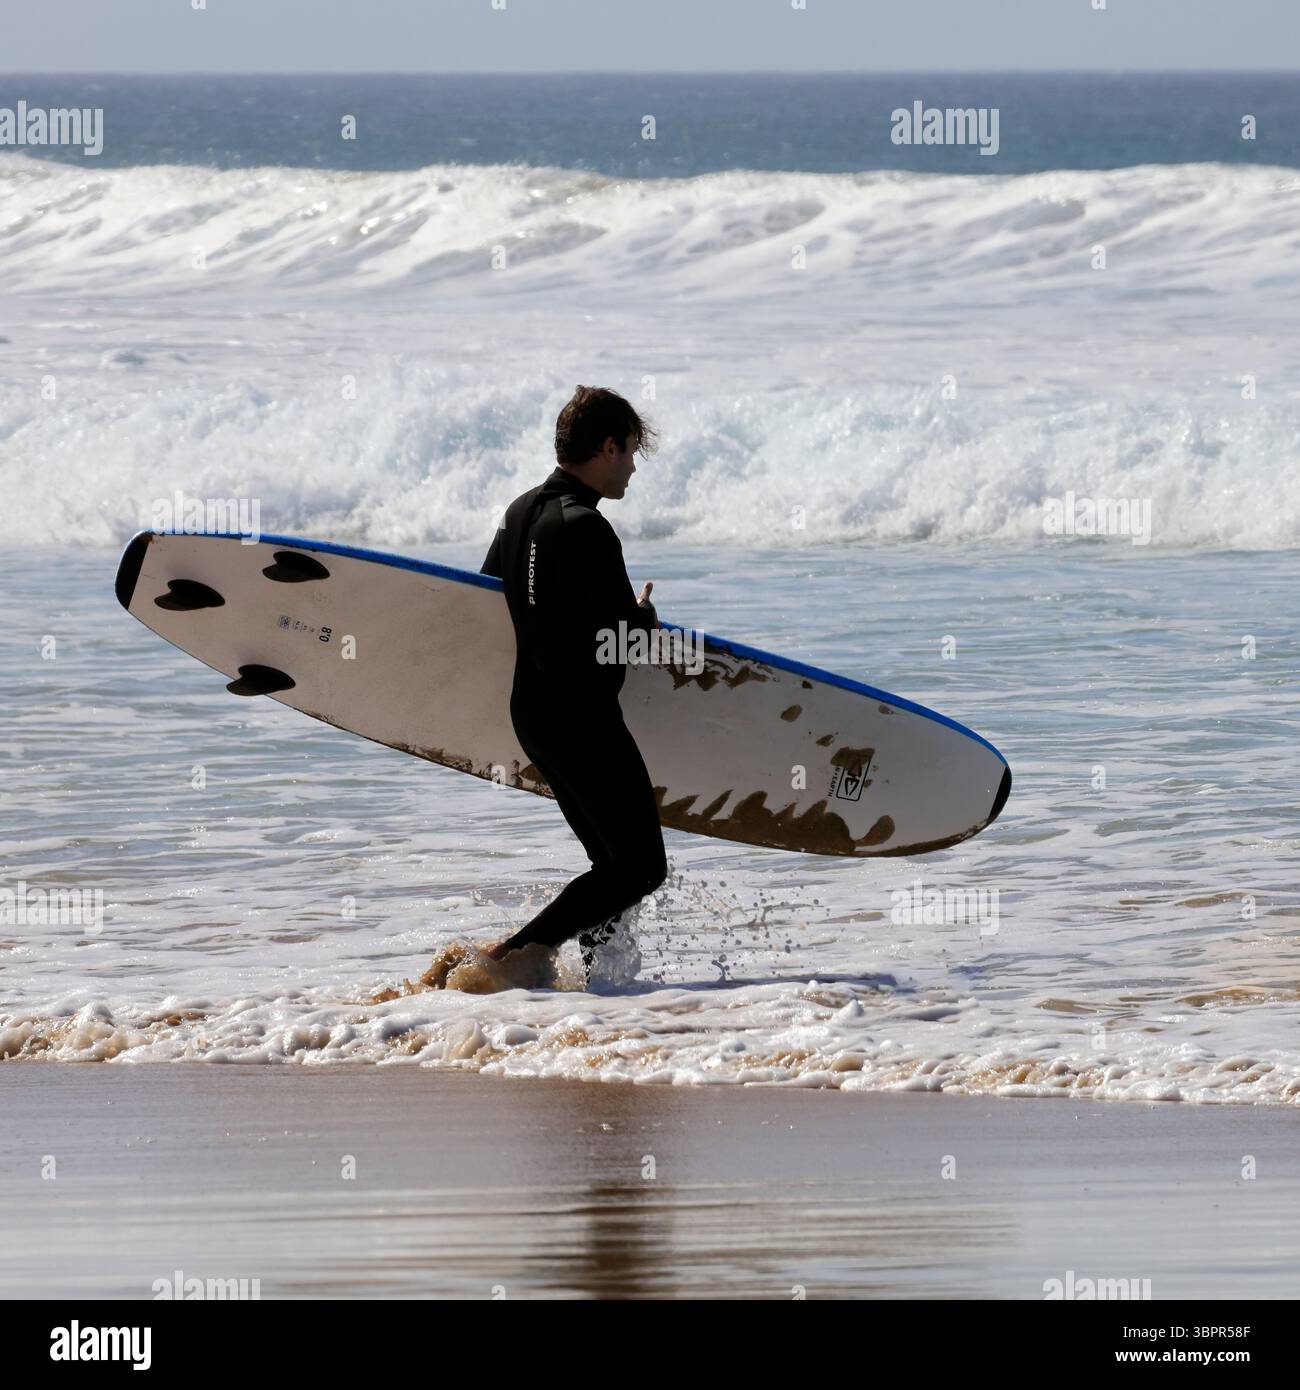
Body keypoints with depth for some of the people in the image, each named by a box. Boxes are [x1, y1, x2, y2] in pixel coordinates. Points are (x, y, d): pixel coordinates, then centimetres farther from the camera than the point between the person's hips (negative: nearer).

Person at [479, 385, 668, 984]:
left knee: (613, 860, 19)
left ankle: (593, 972, 17)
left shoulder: (520, 512, 8)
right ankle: (519, 952, -12)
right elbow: (620, 638, -22)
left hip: (532, 710, 10)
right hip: (583, 719, -10)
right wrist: (644, 614, 0)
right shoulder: (586, 529, -20)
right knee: (641, 867, -5)